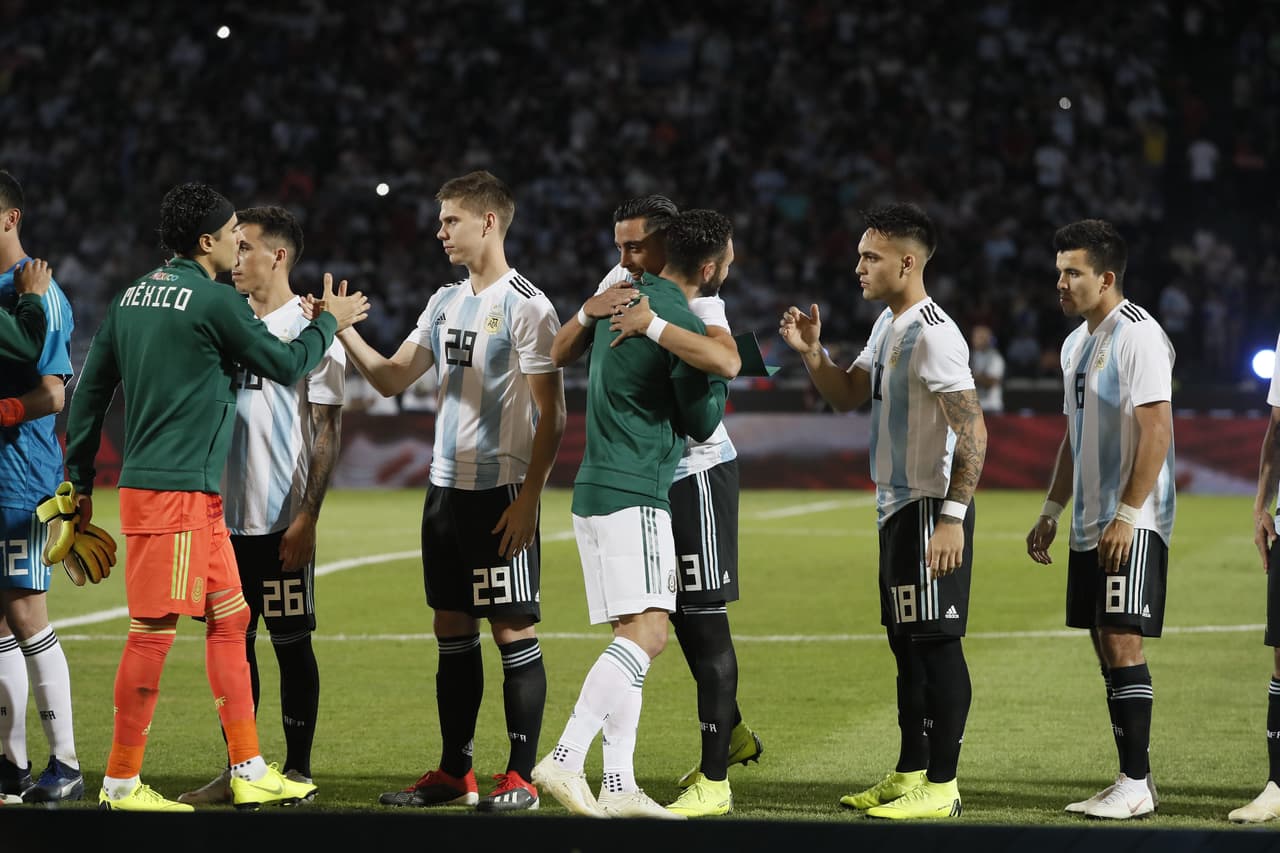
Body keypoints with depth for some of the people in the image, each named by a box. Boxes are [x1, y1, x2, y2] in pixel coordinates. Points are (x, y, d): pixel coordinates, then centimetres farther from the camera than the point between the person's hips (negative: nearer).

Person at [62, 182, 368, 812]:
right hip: (171, 491, -9)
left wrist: (81, 483, 21)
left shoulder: (132, 297, 13)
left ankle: (249, 771, 15)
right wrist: (330, 322, 16)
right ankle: (121, 782, -1)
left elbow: (88, 392, 15)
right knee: (154, 629, -5)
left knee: (230, 619, 12)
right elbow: (286, 365, -2)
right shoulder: (213, 299, -11)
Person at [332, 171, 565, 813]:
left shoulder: (526, 306, -10)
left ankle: (521, 777, 2)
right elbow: (392, 379, 14)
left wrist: (528, 498, -16)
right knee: (452, 630, 10)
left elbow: (551, 415, -12)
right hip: (445, 488, 8)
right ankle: (454, 773, 17)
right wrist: (344, 332, 0)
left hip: (501, 494, -8)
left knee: (513, 631, -3)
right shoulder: (445, 303, 13)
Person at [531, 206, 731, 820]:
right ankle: (565, 759, -23)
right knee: (646, 632, -15)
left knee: (634, 635, 9)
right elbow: (702, 424, -2)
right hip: (633, 496, -10)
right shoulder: (684, 325, -14)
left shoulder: (627, 294, 11)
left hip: (598, 489, 10)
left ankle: (618, 785, 5)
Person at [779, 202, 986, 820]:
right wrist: (811, 352, 4)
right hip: (897, 507, 10)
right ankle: (910, 773, 24)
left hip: (930, 508, -10)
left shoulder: (934, 336, -18)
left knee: (937, 642, -7)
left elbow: (973, 432, -21)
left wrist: (952, 516, -26)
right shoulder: (886, 326, 14)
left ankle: (941, 787, -4)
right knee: (906, 642, 15)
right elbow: (846, 396, 22)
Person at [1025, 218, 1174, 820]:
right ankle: (1135, 777, 14)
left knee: (1122, 642, -12)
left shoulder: (1138, 336, -13)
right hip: (1090, 524, 9)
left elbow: (1156, 431, -19)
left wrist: (1127, 516, -23)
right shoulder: (1076, 343, 16)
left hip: (1132, 525, -9)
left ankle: (1136, 784, -9)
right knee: (1106, 647, 9)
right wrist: (1051, 512, 20)